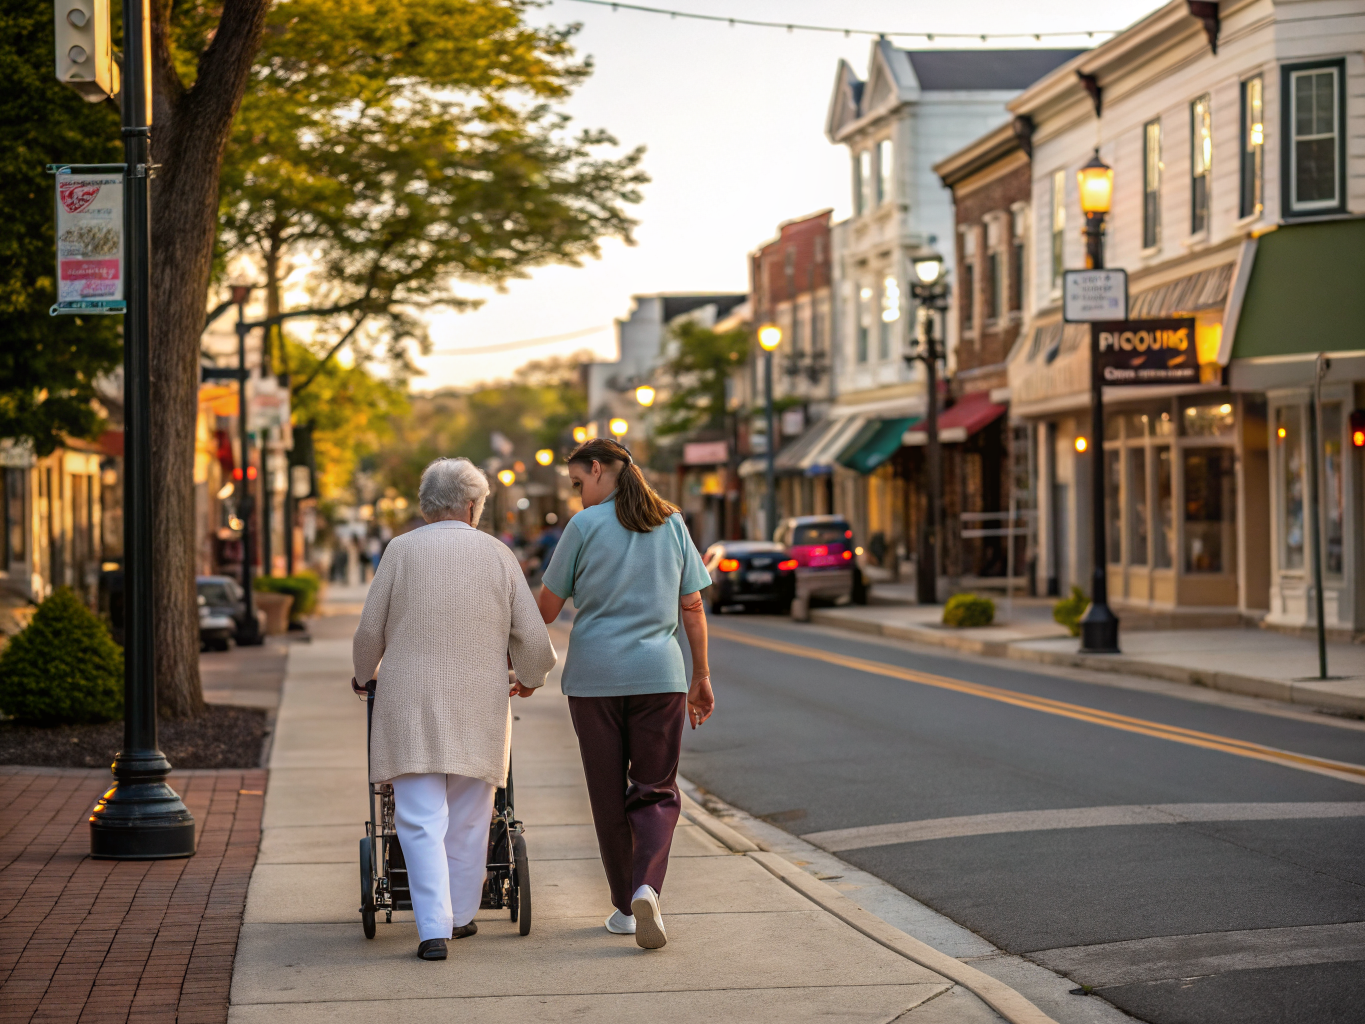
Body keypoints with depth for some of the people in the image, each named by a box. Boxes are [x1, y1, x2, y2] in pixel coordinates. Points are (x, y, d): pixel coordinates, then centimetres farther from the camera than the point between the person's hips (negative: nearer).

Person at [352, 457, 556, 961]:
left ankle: (433, 930, -13)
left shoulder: (402, 550, 1)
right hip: (479, 706, 2)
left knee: (421, 821, -3)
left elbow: (370, 630, 4)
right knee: (469, 819, 16)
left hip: (410, 702, -1)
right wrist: (529, 677, 25)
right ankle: (461, 915, 27)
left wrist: (364, 674, 24)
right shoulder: (498, 555, 5)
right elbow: (534, 639, 4)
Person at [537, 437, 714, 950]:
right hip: (658, 675, 2)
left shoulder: (585, 525, -3)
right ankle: (647, 889, -18)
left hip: (594, 676, -2)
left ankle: (626, 907, 15)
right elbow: (692, 607, 7)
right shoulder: (671, 523, 6)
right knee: (656, 792, 5)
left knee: (609, 797, 9)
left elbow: (546, 609, 0)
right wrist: (701, 675, 15)